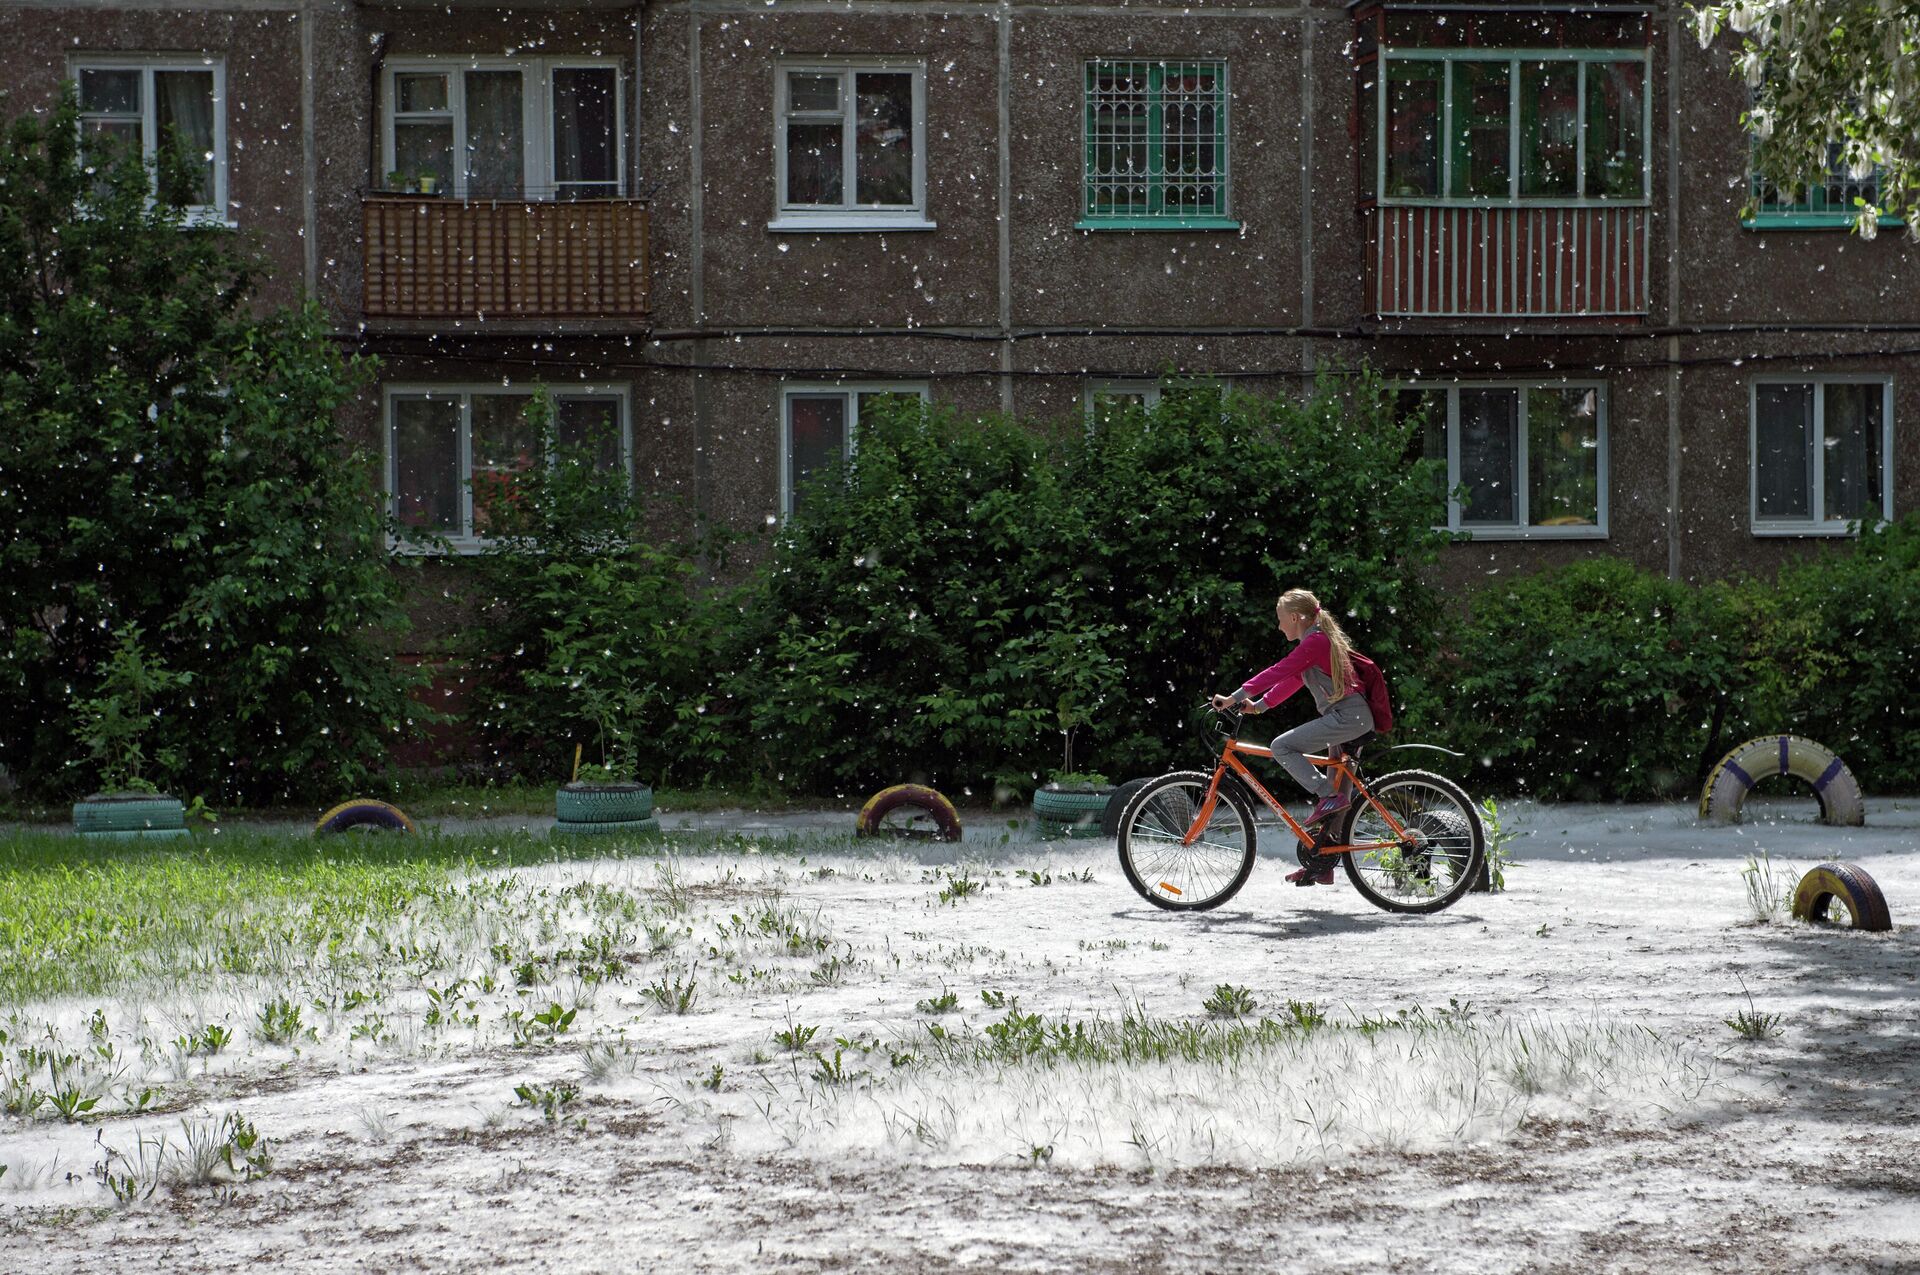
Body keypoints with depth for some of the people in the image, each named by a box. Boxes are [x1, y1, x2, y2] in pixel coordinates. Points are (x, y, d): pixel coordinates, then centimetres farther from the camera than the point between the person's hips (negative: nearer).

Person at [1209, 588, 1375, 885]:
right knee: (1336, 807, 11)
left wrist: (1235, 697, -19)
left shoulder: (1315, 641, -10)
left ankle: (1329, 795, -18)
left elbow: (1279, 672, -18)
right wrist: (1259, 705, 15)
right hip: (1355, 718, 10)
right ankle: (1323, 865, 14)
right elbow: (1293, 680, 23)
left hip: (1346, 715, -10)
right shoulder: (1320, 639, 20)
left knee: (1282, 746, -16)